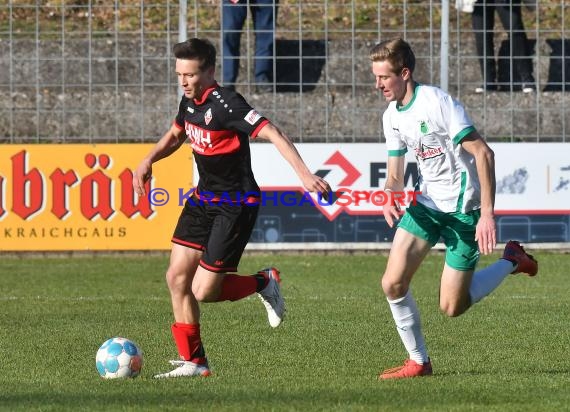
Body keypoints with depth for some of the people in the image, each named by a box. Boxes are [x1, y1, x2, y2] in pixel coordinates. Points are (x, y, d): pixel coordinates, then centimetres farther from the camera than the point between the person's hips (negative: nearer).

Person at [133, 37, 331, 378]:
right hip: (204, 197, 8)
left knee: (204, 292, -10)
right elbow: (176, 135, 26)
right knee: (177, 277, 2)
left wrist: (304, 173, -42)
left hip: (235, 206, -8)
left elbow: (272, 133, -31)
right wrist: (148, 161, 8)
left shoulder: (226, 103, -22)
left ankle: (264, 282, 17)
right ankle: (194, 362, 11)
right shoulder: (190, 101, 5)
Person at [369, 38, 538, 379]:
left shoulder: (436, 102, -20)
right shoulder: (392, 116, 5)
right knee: (393, 283, -8)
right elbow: (395, 175, 12)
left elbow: (483, 154, -22)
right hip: (426, 203, 7)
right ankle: (418, 361, 6)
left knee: (452, 307, -4)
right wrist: (390, 198, -13)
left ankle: (511, 262, 19)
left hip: (463, 209, -7)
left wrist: (487, 214, -26)